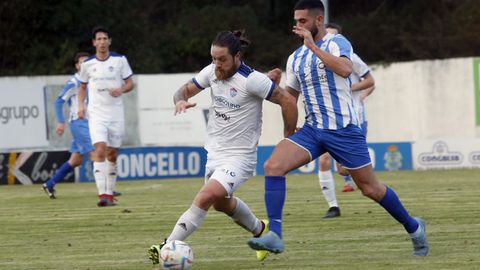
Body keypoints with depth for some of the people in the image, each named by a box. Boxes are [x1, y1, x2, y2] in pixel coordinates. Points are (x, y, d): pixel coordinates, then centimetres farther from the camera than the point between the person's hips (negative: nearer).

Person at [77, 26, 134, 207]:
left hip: (116, 113, 1)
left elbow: (130, 83, 6)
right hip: (96, 114, -1)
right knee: (100, 150, -18)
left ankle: (110, 194, 19)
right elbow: (82, 86, 16)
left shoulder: (120, 60, 1)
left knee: (112, 154, 6)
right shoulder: (87, 64, 2)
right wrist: (81, 106, 2)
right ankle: (102, 194, -23)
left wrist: (121, 90, -15)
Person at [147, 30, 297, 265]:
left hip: (239, 156, -8)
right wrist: (180, 100, -14)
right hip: (214, 152, 9)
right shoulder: (212, 72, -2)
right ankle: (260, 231, 52)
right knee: (221, 203, 27)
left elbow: (287, 101, -14)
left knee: (205, 198, -25)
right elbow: (186, 89, 11)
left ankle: (169, 246, -24)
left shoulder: (251, 80, -20)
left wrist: (288, 140, -5)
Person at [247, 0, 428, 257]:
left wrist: (313, 46, -27)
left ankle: (413, 227, 27)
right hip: (312, 129, 5)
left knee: (370, 188, 3)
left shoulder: (336, 43, -7)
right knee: (273, 165, -18)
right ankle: (274, 234, -22)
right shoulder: (295, 58, 13)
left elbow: (345, 69, -29)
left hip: (343, 128, -5)